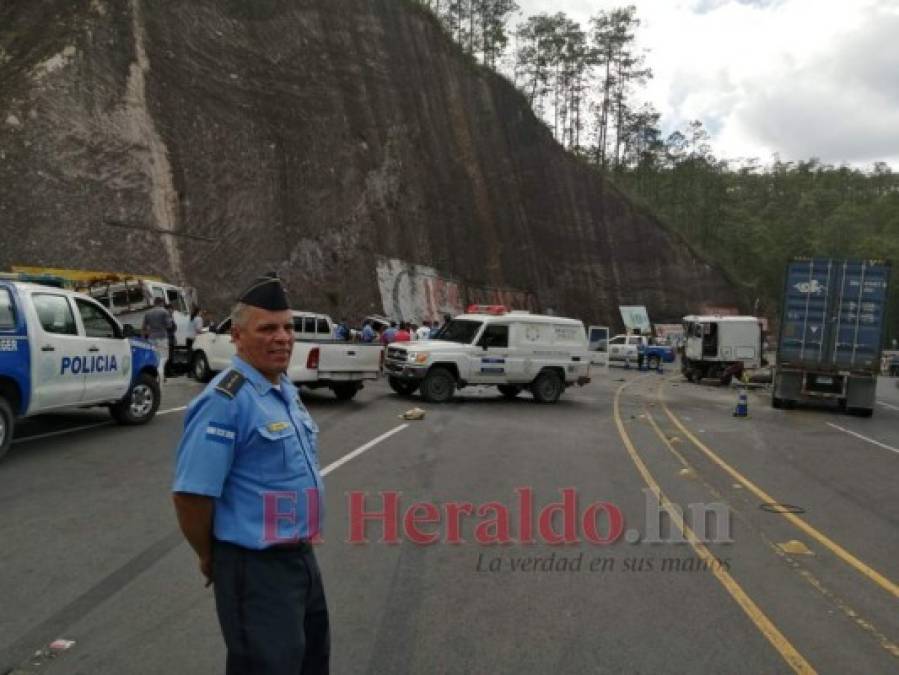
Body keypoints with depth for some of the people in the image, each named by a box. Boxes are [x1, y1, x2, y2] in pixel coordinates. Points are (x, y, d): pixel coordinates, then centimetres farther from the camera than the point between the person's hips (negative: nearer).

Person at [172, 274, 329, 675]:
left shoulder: (286, 390, 7)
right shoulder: (226, 401, -22)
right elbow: (191, 493, -23)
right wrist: (211, 559, -9)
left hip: (301, 557, 9)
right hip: (256, 568, -9)